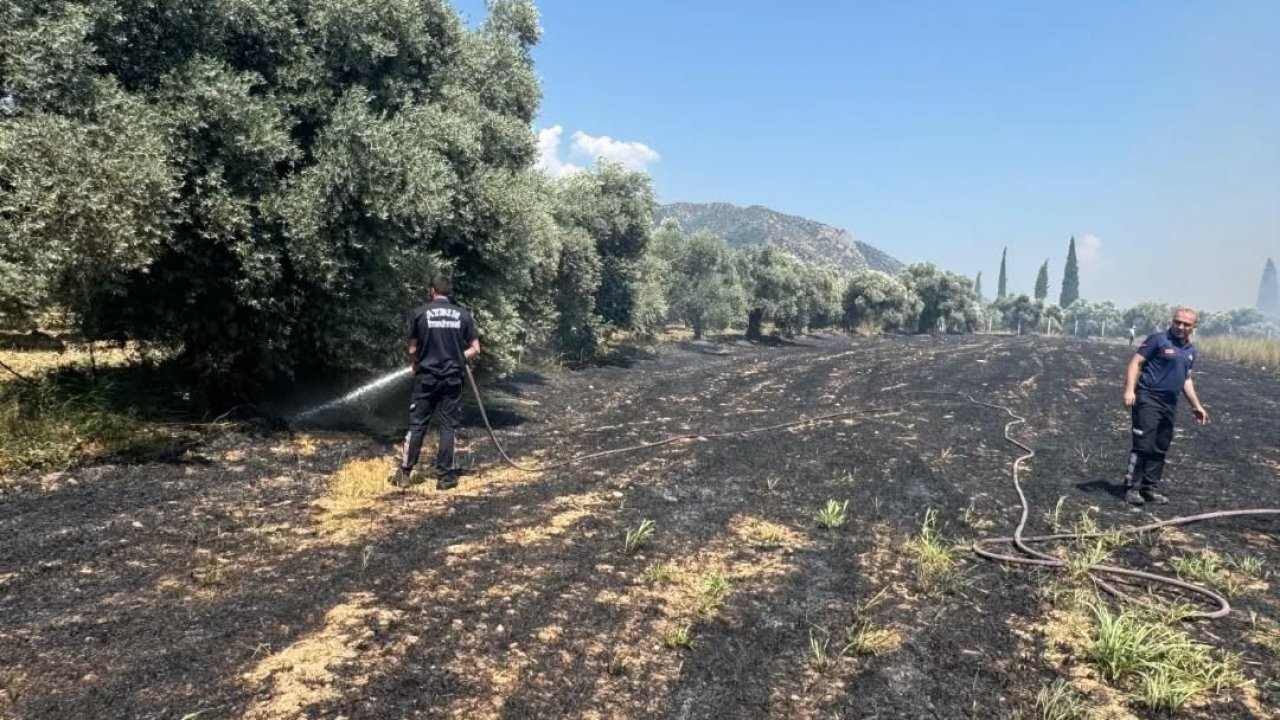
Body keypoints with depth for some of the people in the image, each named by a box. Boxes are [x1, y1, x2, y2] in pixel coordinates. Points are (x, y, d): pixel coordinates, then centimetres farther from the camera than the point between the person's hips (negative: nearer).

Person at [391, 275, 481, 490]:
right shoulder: (463, 314, 2)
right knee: (448, 426, 6)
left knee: (417, 425, 7)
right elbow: (475, 349, 2)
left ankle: (405, 473, 12)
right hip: (452, 378, 1)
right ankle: (445, 476, 7)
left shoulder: (420, 313, -2)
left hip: (426, 377, -1)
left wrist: (415, 366, 21)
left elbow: (413, 350, 1)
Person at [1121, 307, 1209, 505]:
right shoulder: (1158, 339, -6)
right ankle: (1132, 488, -6)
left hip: (1170, 404, 7)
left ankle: (1150, 489, 17)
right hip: (1148, 399, -7)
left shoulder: (1191, 350, 15)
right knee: (1143, 445, -10)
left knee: (1160, 449, 9)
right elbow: (1136, 362, -11)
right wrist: (1130, 390, -22)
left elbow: (1186, 380, 24)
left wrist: (1197, 406, 23)